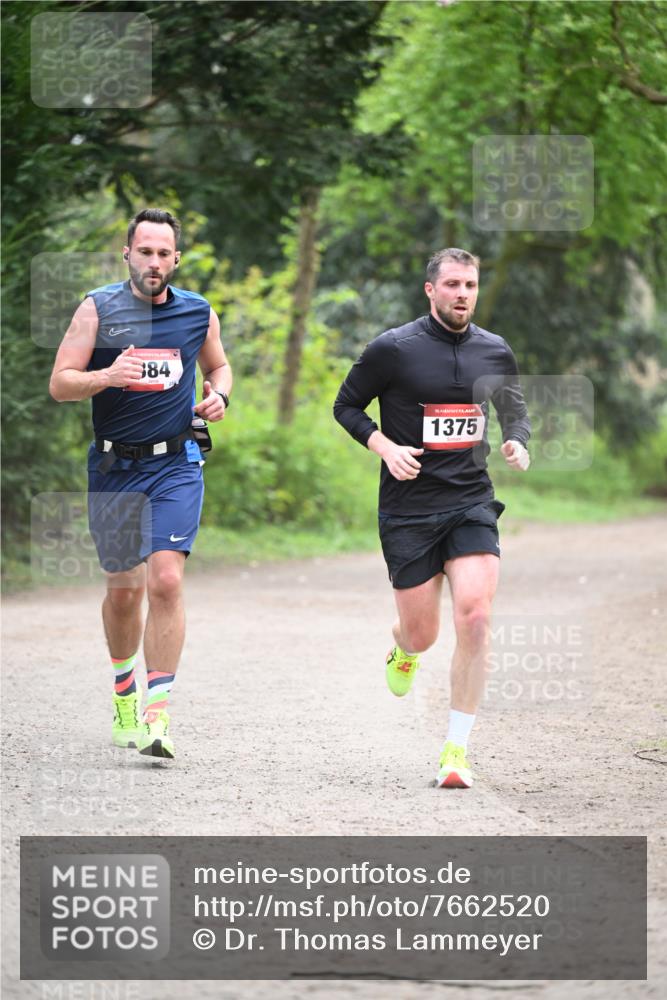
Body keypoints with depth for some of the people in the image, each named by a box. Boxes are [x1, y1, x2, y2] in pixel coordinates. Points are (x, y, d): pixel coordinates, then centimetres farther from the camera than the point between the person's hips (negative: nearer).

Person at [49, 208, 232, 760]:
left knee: (166, 580, -16)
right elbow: (60, 383, -5)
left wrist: (219, 397, 2)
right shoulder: (98, 308, -2)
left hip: (176, 465, 0)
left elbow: (218, 365, 24)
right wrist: (106, 376, -24)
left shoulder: (199, 313, 5)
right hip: (114, 468, 0)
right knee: (124, 589, 8)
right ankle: (124, 688, 36)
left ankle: (157, 714, -15)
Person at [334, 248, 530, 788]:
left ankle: (457, 749, -8)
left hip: (472, 503, 2)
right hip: (408, 508, -2)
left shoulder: (495, 352, 6)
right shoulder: (393, 349, -5)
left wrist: (519, 444, -1)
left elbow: (516, 411, 21)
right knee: (424, 635, 3)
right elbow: (346, 405, 4)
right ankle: (403, 646, 45)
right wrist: (385, 447, -11)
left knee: (475, 617, -17)